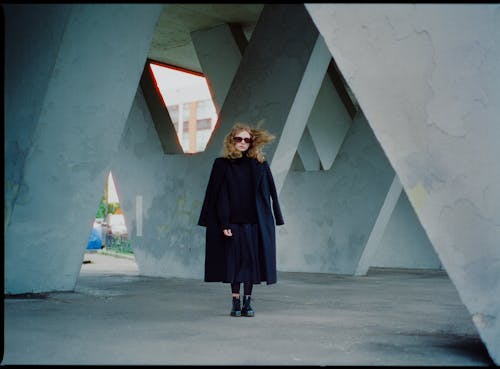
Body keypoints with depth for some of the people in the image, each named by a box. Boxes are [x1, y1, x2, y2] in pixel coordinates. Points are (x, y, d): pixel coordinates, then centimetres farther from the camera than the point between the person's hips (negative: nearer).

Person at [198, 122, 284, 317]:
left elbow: (269, 194, 5)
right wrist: (223, 224, -10)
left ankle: (247, 302, 15)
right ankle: (235, 302, 11)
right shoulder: (222, 165, 1)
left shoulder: (259, 165, 4)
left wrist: (272, 220, -1)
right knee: (234, 262, 3)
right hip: (232, 223, -1)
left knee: (251, 261, 5)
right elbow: (218, 197, -3)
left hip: (254, 222, 1)